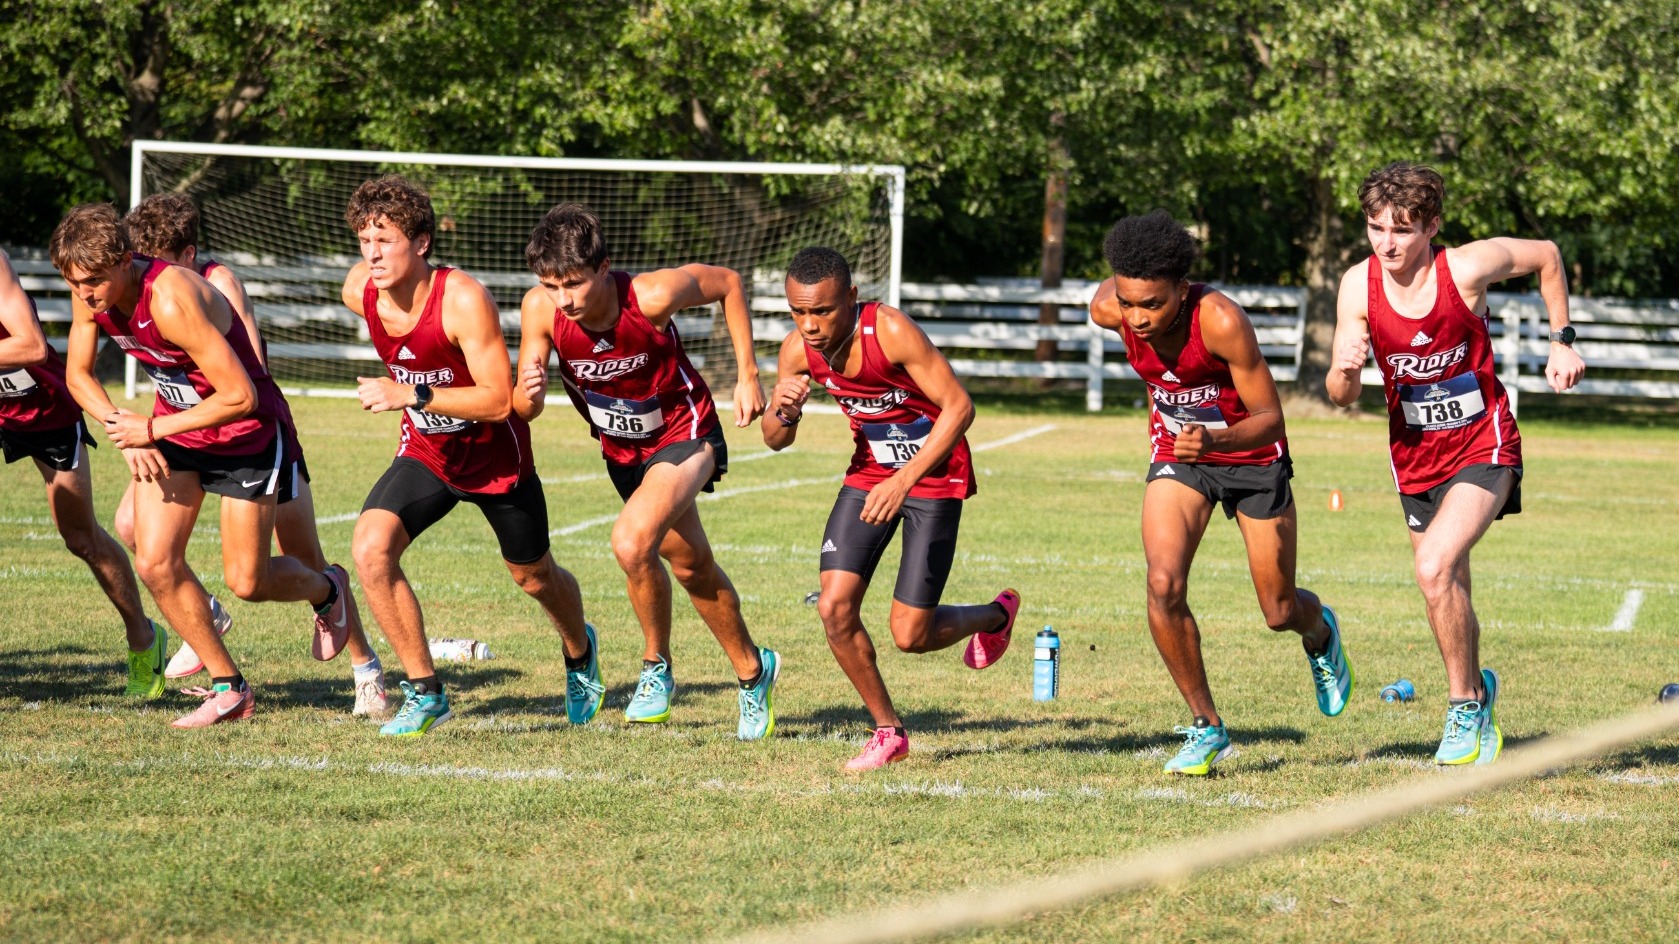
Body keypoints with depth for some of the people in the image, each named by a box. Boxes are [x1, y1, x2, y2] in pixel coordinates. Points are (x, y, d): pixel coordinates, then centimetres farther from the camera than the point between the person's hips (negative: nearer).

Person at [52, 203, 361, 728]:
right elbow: (78, 374, 6)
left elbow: (240, 396, -32)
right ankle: (228, 688, 8)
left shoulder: (171, 300, -35)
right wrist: (125, 435, -9)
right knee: (155, 563, -6)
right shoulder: (89, 295, -12)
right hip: (175, 427, 7)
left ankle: (327, 590, 33)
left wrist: (153, 428, -25)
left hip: (247, 432, -7)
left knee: (246, 581, -2)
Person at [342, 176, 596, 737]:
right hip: (425, 453, 4)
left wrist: (411, 396, -38)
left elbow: (498, 400, -32)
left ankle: (579, 651, 52)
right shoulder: (360, 292, -15)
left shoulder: (462, 299, -31)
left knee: (533, 576, 17)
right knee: (371, 549, -21)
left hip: (495, 455, -4)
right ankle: (425, 692, -8)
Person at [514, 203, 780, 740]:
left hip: (685, 434, -5)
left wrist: (748, 374, -11)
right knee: (691, 564, 19)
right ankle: (752, 672, 40)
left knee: (632, 541, -28)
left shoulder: (651, 296, -32)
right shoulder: (541, 309, -23)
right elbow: (523, 410, -16)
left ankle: (656, 668, -5)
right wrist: (528, 393, -41)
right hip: (621, 449, 5)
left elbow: (728, 283, -12)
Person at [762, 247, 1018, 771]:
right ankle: (888, 732, 9)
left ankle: (995, 615, 27)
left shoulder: (891, 332, -27)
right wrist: (784, 411, -23)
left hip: (935, 476, -5)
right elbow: (775, 441, 1)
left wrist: (904, 481, -30)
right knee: (834, 606, -10)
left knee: (910, 635, -7)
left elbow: (959, 407, -25)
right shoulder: (798, 350, -11)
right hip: (870, 473, 5)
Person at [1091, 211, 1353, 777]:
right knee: (1164, 584, -21)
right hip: (1176, 454, 3)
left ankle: (1320, 632, 48)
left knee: (1280, 613, 8)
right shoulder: (1108, 310, -22)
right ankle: (1207, 728, -4)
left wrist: (1215, 440, -47)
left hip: (1251, 454, -3)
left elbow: (1270, 419, -26)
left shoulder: (1220, 321, -35)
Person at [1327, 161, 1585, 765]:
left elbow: (1546, 256, 1)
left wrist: (1561, 342, 1)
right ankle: (1476, 692, 42)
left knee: (1435, 566, -25)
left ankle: (1466, 706, -8)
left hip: (1483, 448, -4)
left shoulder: (1468, 267, -20)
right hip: (1416, 458, 4)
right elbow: (1340, 397, -9)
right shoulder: (1359, 286, -13)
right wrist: (1347, 369, -31)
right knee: (1449, 594, 14)